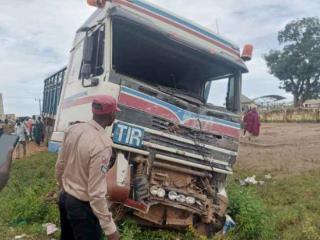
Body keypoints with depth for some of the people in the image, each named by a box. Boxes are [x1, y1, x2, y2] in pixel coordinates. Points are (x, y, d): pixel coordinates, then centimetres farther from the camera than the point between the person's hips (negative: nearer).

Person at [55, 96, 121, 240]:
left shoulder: (73, 129, -7)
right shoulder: (102, 144, -30)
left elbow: (59, 166, 6)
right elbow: (96, 193, -28)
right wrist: (110, 228, -20)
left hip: (64, 198, 8)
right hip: (83, 206, -7)